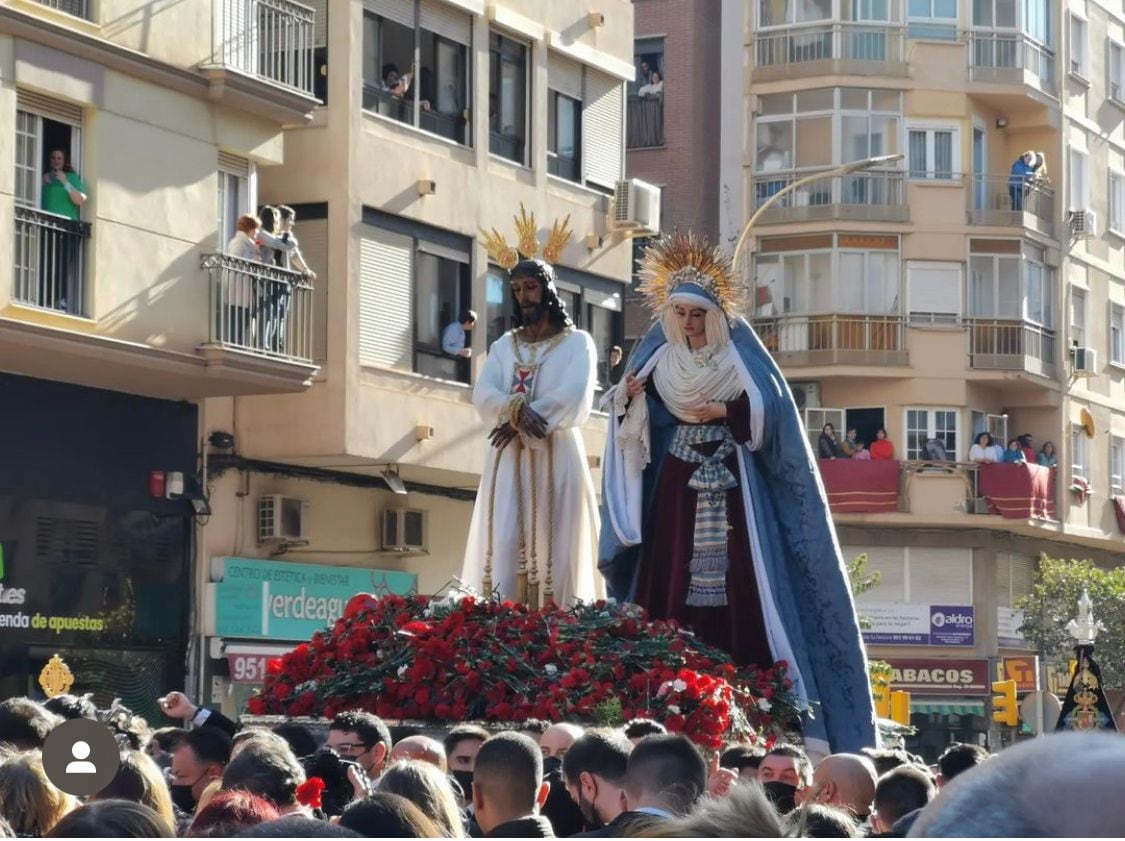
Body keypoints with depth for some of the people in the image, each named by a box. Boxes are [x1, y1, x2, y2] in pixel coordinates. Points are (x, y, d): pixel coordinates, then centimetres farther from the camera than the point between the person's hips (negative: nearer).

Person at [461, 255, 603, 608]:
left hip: (555, 455, -3)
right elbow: (483, 394, 1)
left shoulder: (576, 343, 5)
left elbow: (574, 399, -10)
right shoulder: (504, 345, 17)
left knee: (551, 541, -7)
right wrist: (517, 409, -19)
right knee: (505, 540, -9)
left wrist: (519, 423, -14)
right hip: (508, 456, 3)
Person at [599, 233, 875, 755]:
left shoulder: (741, 356, 4)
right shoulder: (657, 359, 12)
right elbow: (634, 425, 8)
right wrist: (630, 399, -12)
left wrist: (723, 412, -15)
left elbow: (770, 409, -7)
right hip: (676, 490, 2)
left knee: (739, 581, -10)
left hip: (732, 490, -2)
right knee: (672, 576, -6)